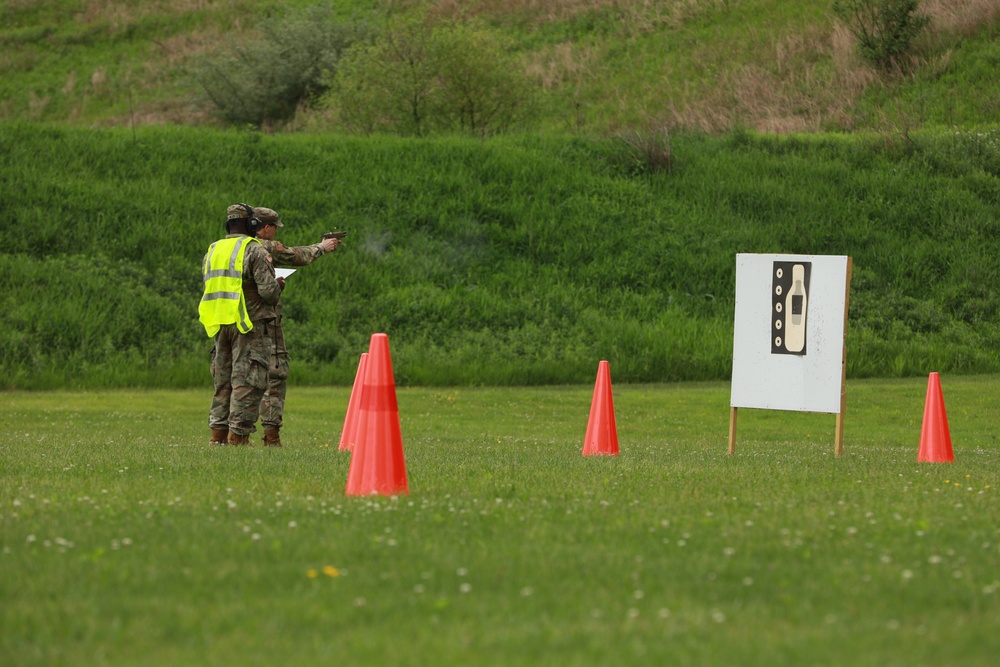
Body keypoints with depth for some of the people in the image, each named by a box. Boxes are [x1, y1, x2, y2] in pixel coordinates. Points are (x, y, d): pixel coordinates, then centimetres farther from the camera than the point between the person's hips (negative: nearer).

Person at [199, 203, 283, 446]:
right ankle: (238, 435, -8)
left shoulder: (212, 251, 12)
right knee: (247, 381, -4)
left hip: (218, 325, 7)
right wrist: (278, 286, 6)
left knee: (223, 380, 15)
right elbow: (268, 291, -15)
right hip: (248, 324, -7)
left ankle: (218, 433, 14)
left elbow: (212, 288, 15)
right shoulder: (254, 250, -9)